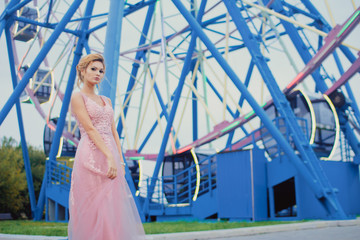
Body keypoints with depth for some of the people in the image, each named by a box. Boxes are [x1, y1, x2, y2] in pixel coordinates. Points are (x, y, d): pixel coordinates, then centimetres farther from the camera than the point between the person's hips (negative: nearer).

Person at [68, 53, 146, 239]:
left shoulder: (106, 101, 19)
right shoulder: (77, 97, -1)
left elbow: (113, 132, 16)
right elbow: (90, 129, -12)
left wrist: (120, 160, 6)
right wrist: (109, 157, -20)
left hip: (110, 156, 7)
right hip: (92, 157, -7)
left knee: (112, 207, 6)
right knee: (94, 207, -6)